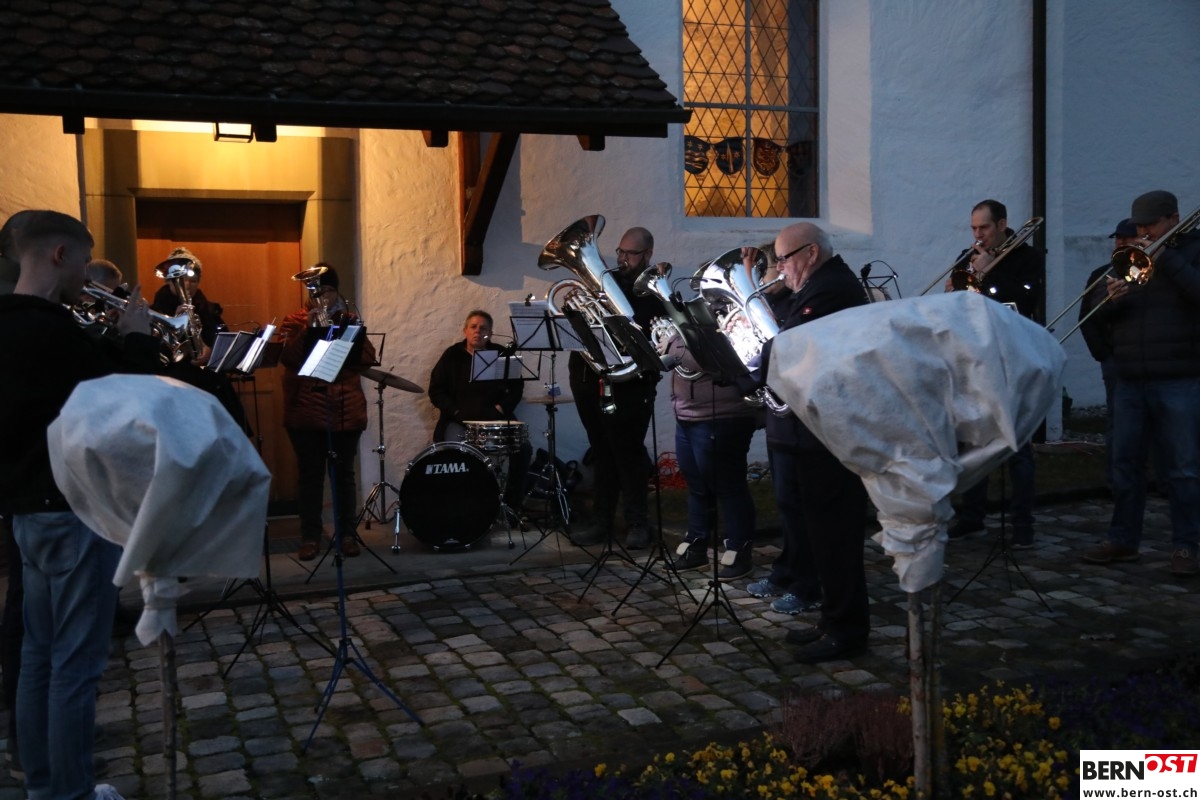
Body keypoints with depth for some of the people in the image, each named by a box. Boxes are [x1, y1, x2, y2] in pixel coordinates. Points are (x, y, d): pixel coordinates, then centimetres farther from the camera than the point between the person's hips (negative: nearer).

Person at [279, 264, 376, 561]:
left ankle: (348, 534, 12)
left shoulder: (349, 319, 11)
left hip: (346, 412, 1)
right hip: (306, 413, -1)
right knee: (310, 475, 3)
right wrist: (308, 328, -19)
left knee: (343, 473, 5)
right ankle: (310, 536, 8)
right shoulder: (294, 321, 6)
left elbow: (368, 358, -2)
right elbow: (287, 357, -10)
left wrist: (347, 325, -13)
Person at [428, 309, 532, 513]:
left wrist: (501, 408, -5)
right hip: (459, 420, -1)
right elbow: (435, 390, 5)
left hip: (495, 418, 1)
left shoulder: (501, 355, 9)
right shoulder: (452, 355, 6)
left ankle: (512, 505, -8)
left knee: (524, 447, -21)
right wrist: (455, 411, -9)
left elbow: (516, 387, 11)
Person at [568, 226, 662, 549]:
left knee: (628, 456, -1)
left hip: (629, 386, -5)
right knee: (602, 455, 12)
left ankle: (637, 524, 10)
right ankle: (601, 522, 19)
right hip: (589, 380, 5)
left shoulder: (656, 293, -1)